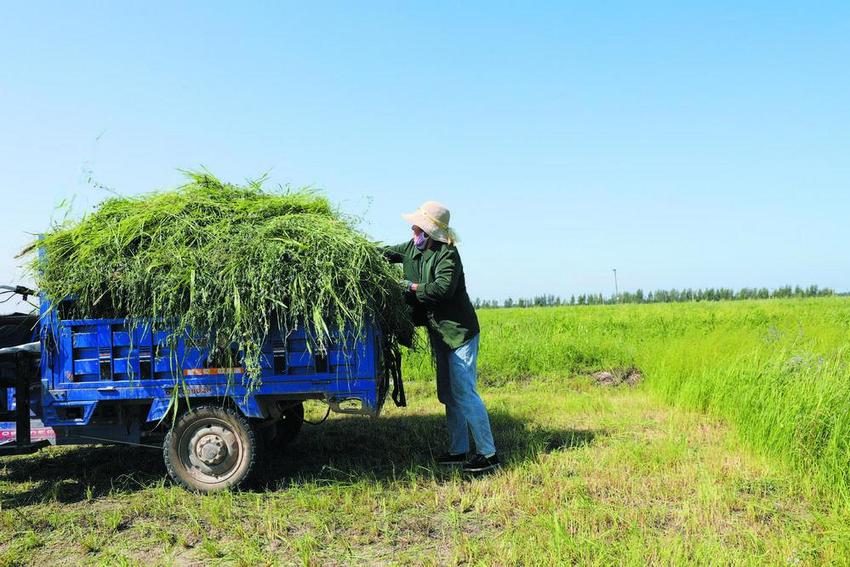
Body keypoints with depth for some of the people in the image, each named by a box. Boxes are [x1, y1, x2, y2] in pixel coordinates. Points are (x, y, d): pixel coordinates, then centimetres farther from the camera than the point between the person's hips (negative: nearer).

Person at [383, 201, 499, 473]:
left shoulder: (447, 254, -18)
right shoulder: (412, 248, 7)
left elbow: (443, 287, -30)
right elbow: (385, 254, 19)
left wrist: (410, 286, -20)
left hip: (459, 331, -9)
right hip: (439, 334, 9)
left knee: (464, 393, -10)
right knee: (448, 395, 14)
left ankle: (488, 454, -1)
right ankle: (458, 451, 24)